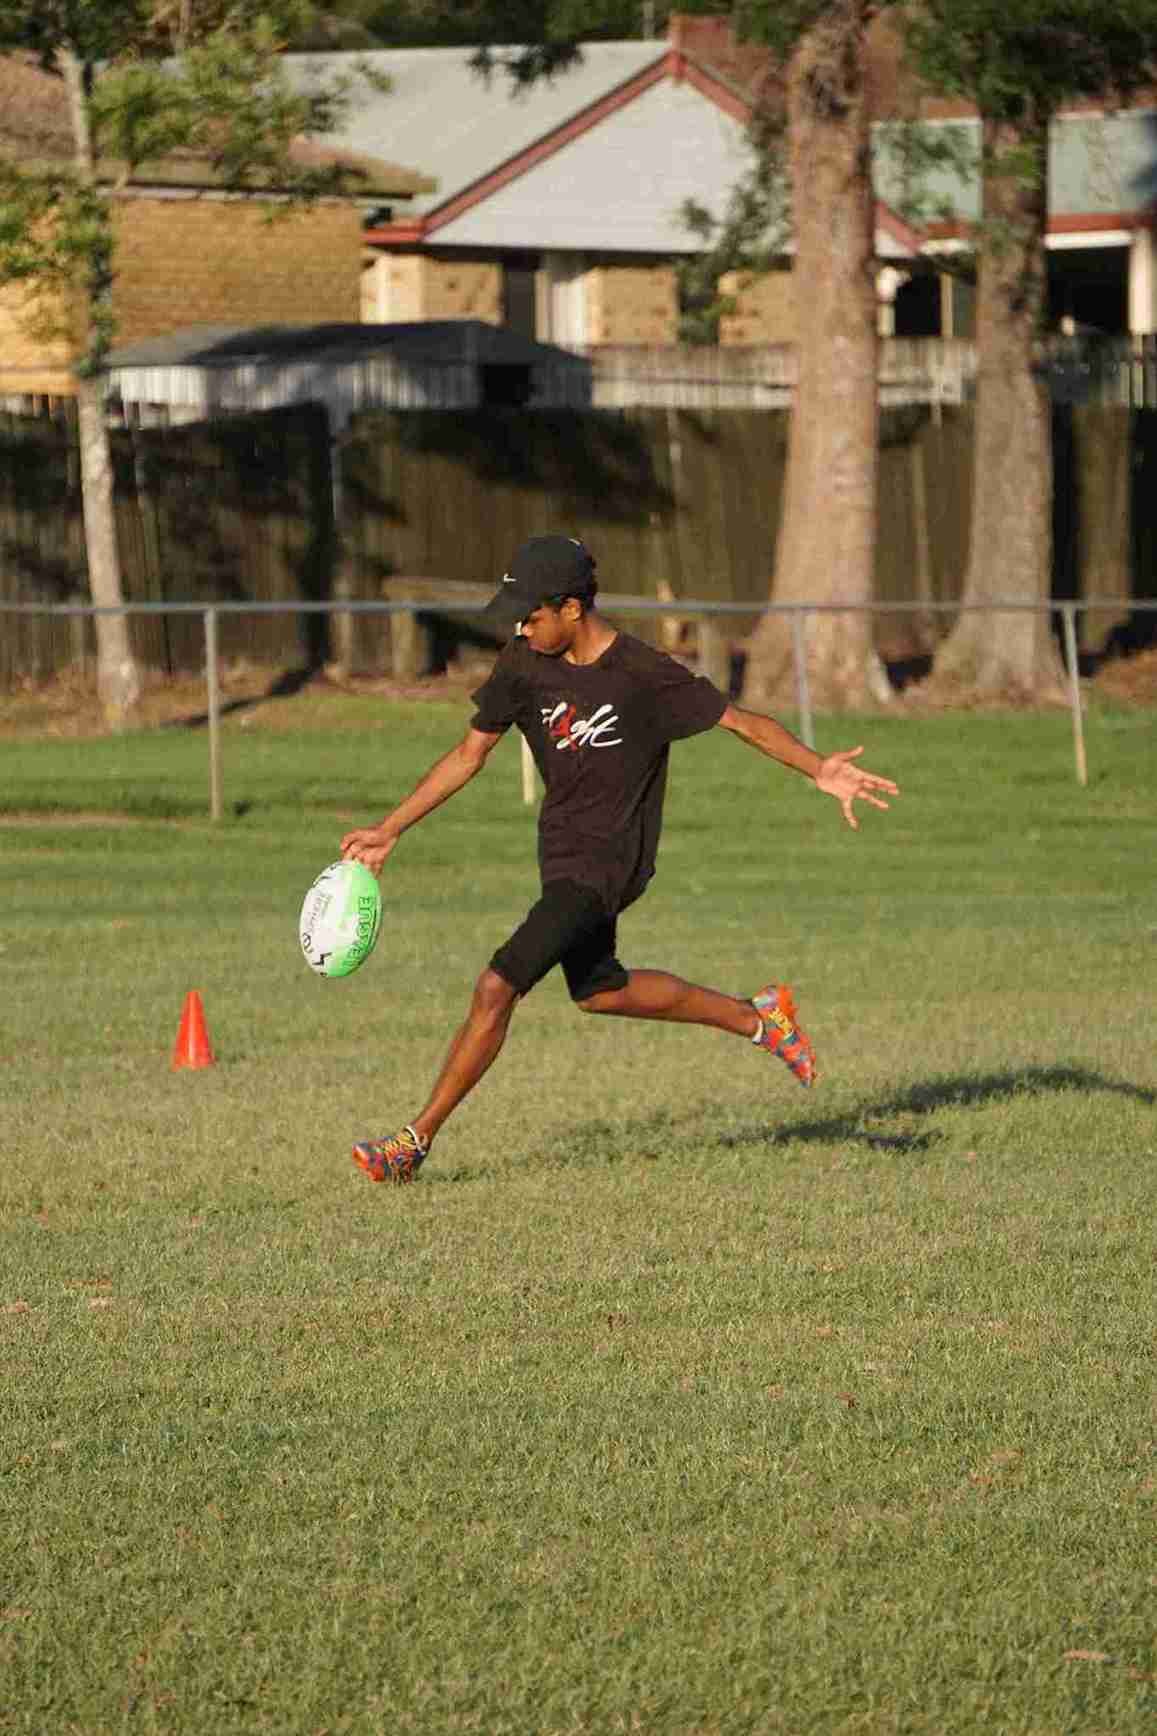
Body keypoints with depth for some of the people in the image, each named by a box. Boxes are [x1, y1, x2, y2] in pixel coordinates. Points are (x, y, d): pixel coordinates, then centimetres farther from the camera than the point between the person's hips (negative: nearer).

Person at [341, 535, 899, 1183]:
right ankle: (757, 1017, 39)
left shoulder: (647, 676, -19)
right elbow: (470, 754, 6)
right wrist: (389, 832, 4)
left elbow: (743, 721, -11)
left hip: (605, 864, -8)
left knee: (495, 990, -15)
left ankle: (418, 1138, -5)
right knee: (599, 991, 23)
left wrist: (820, 770, -25)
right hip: (563, 854, 8)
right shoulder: (525, 665, -3)